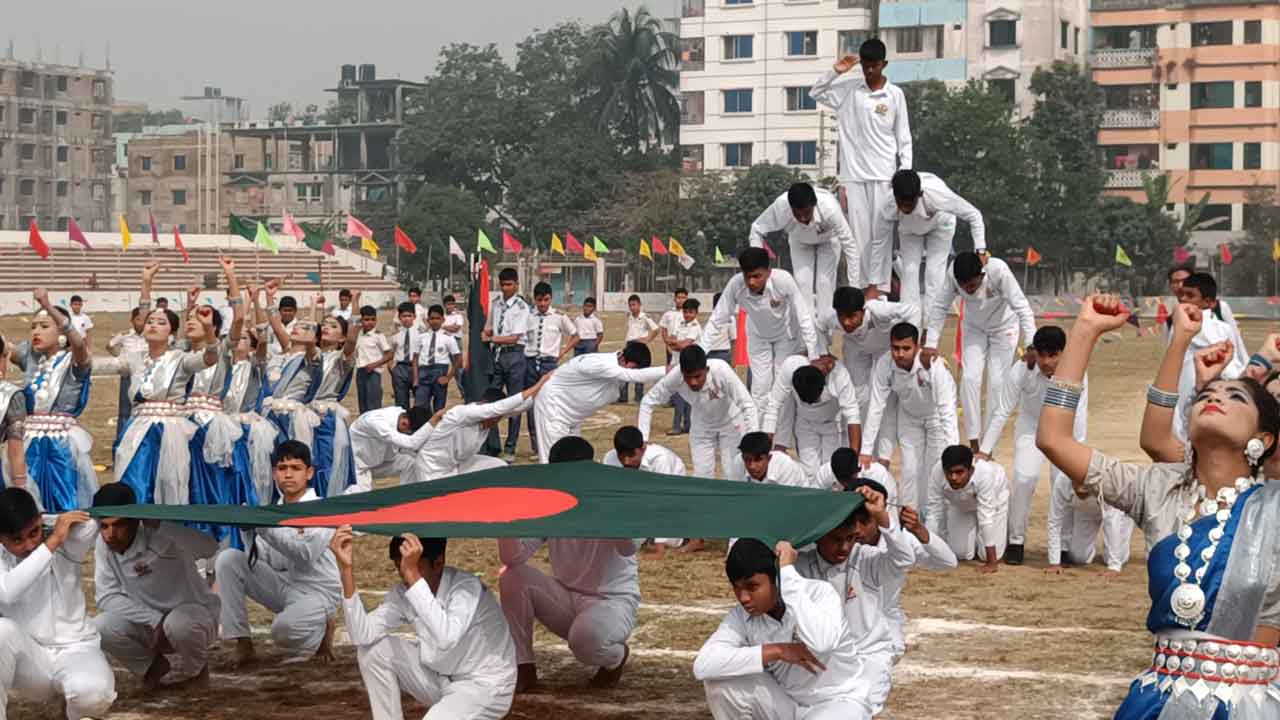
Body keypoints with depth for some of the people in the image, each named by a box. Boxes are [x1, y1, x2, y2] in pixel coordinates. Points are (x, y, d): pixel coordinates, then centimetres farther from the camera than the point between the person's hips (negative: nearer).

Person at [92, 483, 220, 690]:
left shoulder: (159, 536, -26)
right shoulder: (103, 543, -11)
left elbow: (210, 548, -41)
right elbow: (106, 596, -12)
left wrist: (158, 525, -46)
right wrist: (155, 620, -25)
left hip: (193, 611, -4)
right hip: (146, 620, 4)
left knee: (179, 625, -38)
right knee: (100, 628, -22)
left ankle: (194, 670, -2)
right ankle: (153, 666, 7)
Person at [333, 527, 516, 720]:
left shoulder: (467, 587, -26)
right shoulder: (403, 593, -7)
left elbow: (445, 639, -46)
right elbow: (362, 635, -19)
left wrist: (412, 574, -47)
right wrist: (347, 568, -27)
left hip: (484, 687, -7)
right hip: (440, 680, 7)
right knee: (372, 649, -9)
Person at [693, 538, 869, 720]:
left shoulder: (819, 592, -21)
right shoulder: (742, 615, -10)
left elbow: (821, 641, -44)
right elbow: (702, 666, -26)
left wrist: (787, 570, -36)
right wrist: (775, 651, -29)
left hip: (841, 703, -5)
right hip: (787, 705, 5)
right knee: (721, 681, -19)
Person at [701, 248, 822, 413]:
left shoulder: (784, 280, -39)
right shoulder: (735, 285, -33)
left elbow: (805, 318, -34)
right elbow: (716, 320, -22)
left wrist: (814, 358, -35)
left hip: (786, 335, -2)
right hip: (758, 336, 2)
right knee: (760, 386, 1)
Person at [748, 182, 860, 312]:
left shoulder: (830, 208, -45)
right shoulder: (780, 207, -40)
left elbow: (850, 245, -37)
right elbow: (757, 229, -21)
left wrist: (854, 288, -37)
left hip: (828, 240, -2)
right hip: (800, 242, 2)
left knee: (825, 282, -13)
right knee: (802, 282, -9)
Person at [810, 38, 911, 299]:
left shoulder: (895, 95, 2)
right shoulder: (848, 89, 6)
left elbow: (904, 138, 3)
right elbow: (816, 93, 8)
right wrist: (835, 71, -5)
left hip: (883, 174, -2)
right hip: (853, 172, 2)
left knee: (880, 231, -2)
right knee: (858, 231, 3)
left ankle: (877, 285, 0)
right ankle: (860, 284, 7)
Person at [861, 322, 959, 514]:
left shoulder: (934, 366, -39)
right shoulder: (884, 365, -30)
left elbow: (947, 411, -38)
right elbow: (876, 408, -23)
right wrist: (866, 451, -23)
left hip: (936, 417, -3)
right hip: (909, 418, 3)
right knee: (910, 471, 3)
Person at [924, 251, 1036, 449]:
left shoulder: (998, 271, -37)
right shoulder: (953, 273, -29)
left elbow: (1022, 307, -37)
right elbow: (939, 307, -21)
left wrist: (1031, 345, -45)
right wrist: (930, 344, -30)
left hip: (1003, 327, -2)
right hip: (974, 328, 2)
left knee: (997, 383, -7)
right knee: (969, 378, -11)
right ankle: (973, 443, -5)